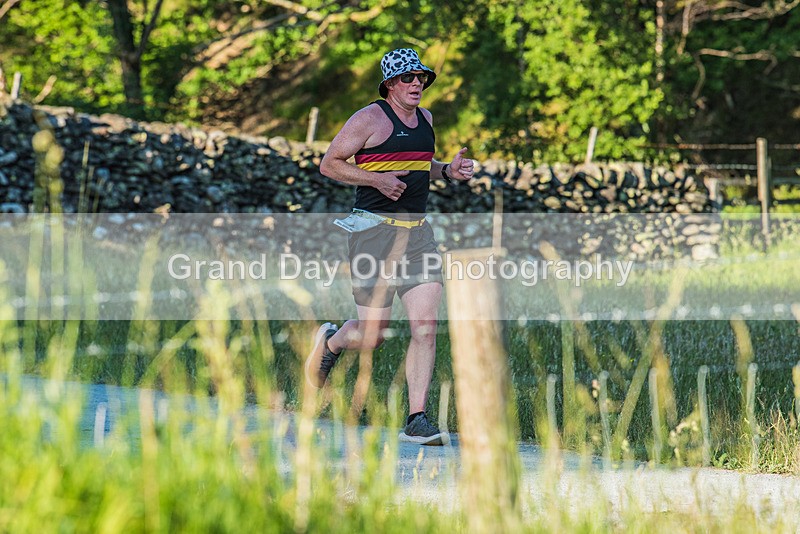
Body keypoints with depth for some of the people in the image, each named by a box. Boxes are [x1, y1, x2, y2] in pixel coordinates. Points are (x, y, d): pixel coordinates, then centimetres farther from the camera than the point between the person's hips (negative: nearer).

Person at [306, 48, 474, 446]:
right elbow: (329, 164, -5)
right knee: (372, 335, -1)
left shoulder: (425, 120, 15)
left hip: (417, 232, 6)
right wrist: (376, 178, -17)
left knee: (425, 328, -8)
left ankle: (416, 421, -6)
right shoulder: (370, 119, -7)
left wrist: (448, 171, 11)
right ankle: (330, 341, 35)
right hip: (375, 230, -6)